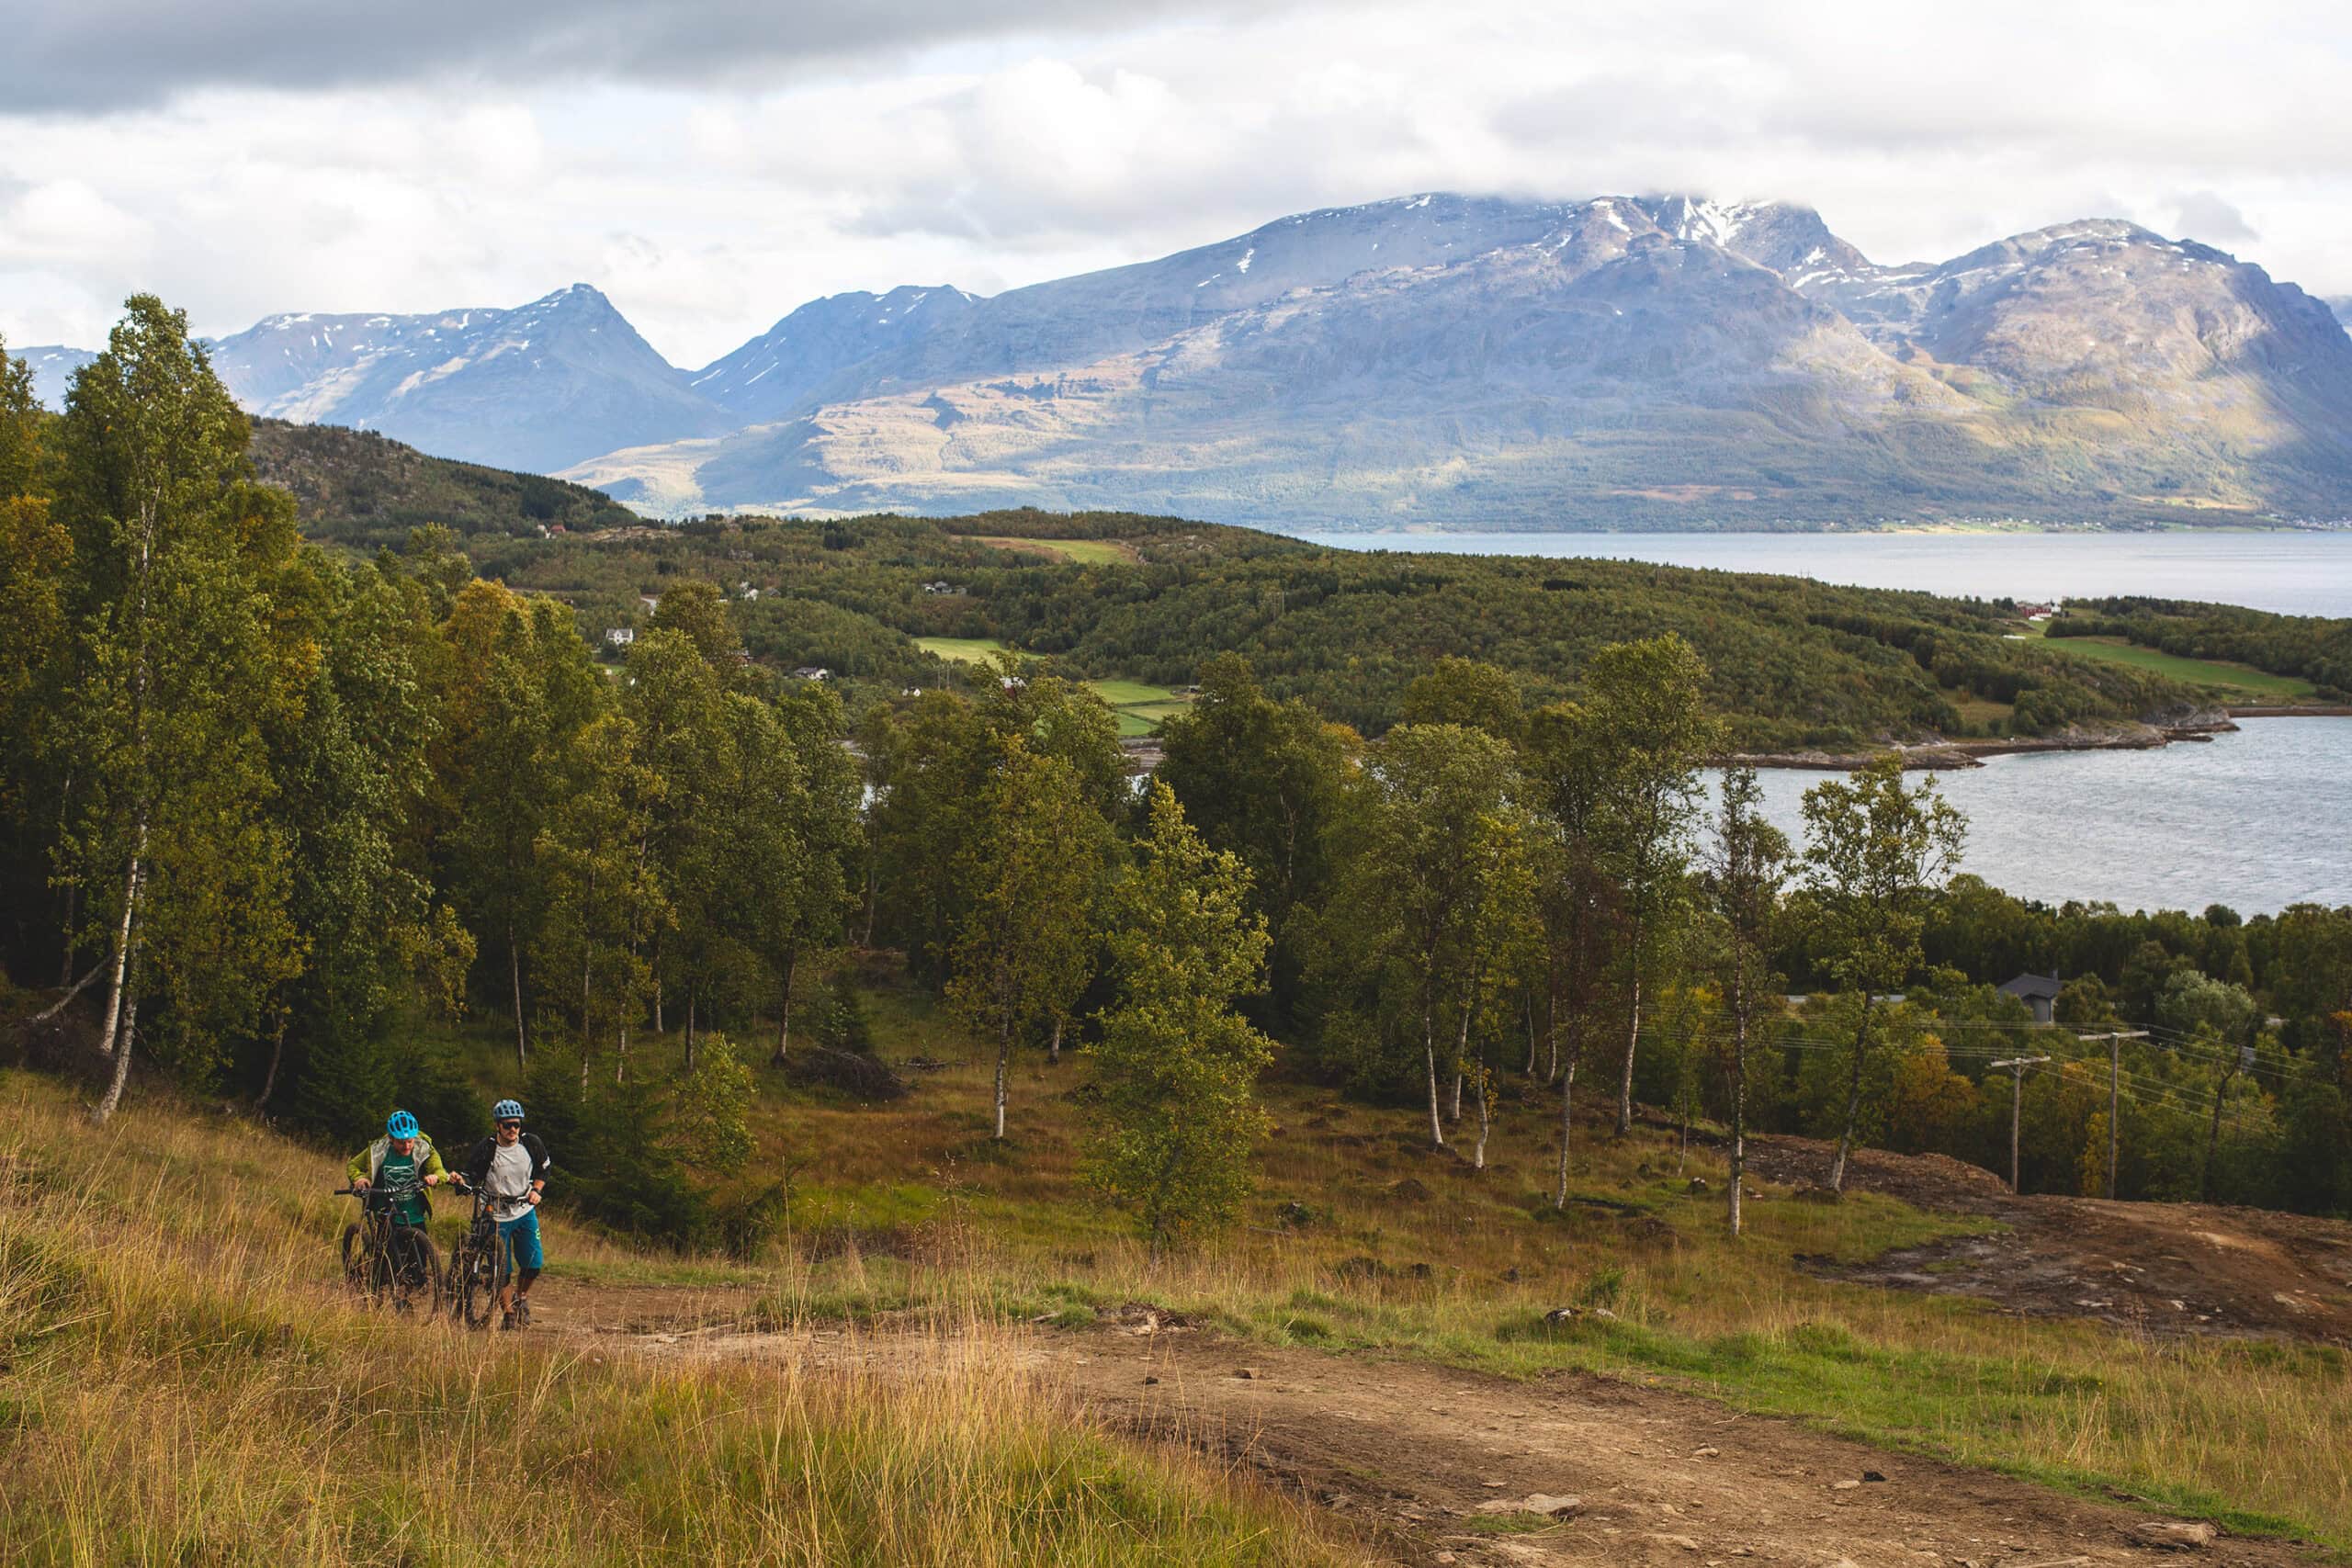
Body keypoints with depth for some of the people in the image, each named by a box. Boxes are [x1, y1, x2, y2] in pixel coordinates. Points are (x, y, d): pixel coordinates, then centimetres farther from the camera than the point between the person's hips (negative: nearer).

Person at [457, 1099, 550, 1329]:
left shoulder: (531, 1144, -6)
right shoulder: (484, 1150, -17)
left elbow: (543, 1169, 11)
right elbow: (469, 1177, -10)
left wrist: (536, 1190, -4)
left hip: (525, 1211, 3)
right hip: (497, 1215, -3)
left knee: (534, 1262, -6)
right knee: (502, 1269, -3)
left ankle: (521, 1297, 24)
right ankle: (508, 1315, 13)